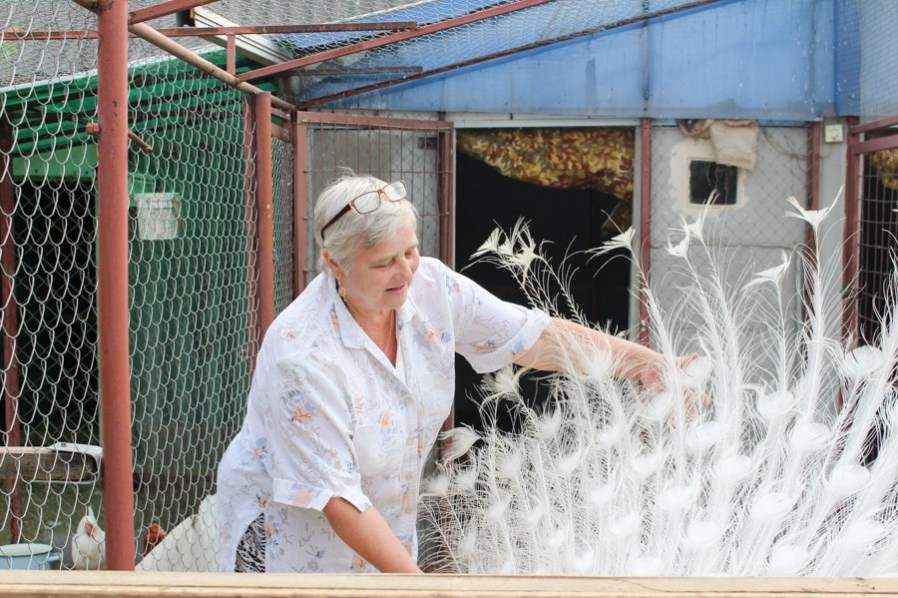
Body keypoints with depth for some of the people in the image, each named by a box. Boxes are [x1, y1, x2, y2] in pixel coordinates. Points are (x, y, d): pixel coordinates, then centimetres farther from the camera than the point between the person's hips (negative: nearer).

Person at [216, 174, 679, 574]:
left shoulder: (431, 287, -14)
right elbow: (335, 497, -27)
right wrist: (415, 580, -27)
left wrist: (649, 363, -16)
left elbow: (537, 337, -9)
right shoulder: (302, 355, -31)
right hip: (292, 534, -5)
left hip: (386, 520, 5)